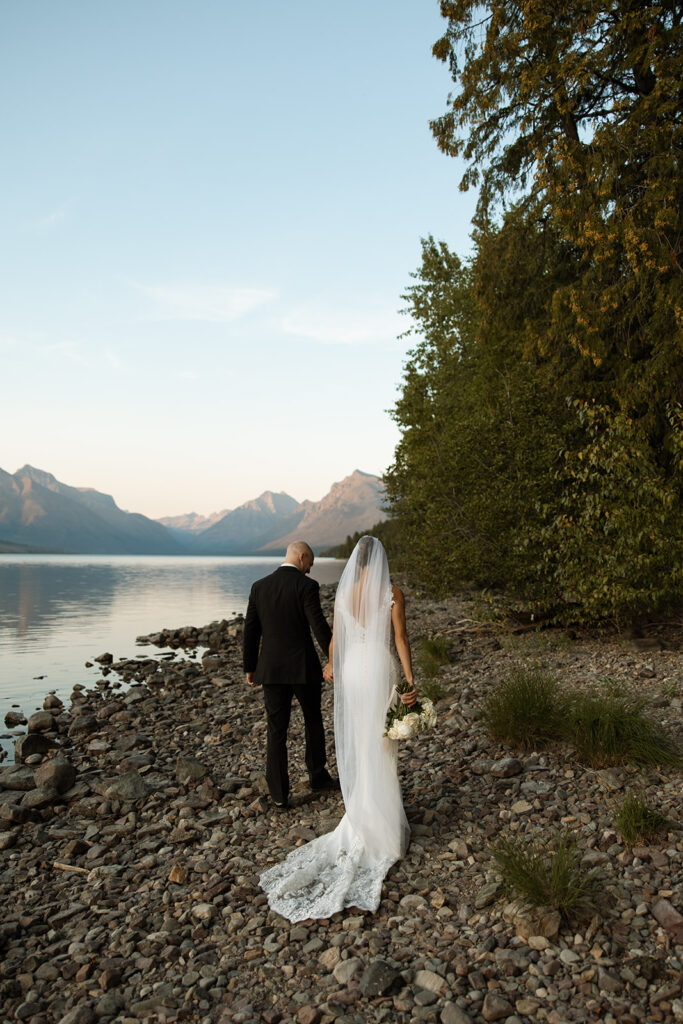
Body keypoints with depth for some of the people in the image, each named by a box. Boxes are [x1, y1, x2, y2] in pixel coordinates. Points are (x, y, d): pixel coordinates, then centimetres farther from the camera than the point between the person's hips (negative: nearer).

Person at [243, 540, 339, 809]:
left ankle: (279, 794, 13)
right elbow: (320, 628, -17)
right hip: (303, 668, -3)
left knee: (276, 731, 10)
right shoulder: (306, 585, -11)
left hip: (271, 669, 3)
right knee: (313, 720, 19)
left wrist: (250, 668, 15)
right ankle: (318, 776, 34)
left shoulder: (259, 587, 3)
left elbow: (250, 631, 6)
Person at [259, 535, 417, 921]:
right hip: (381, 669, -3)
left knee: (356, 745, 15)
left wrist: (332, 668, 25)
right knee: (381, 747, 7)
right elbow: (401, 638, -13)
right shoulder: (394, 593, -10)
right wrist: (411, 681, -11)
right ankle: (383, 820, 16)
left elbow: (336, 640, 6)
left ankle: (360, 817, 26)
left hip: (352, 671, 3)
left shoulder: (344, 594, -1)